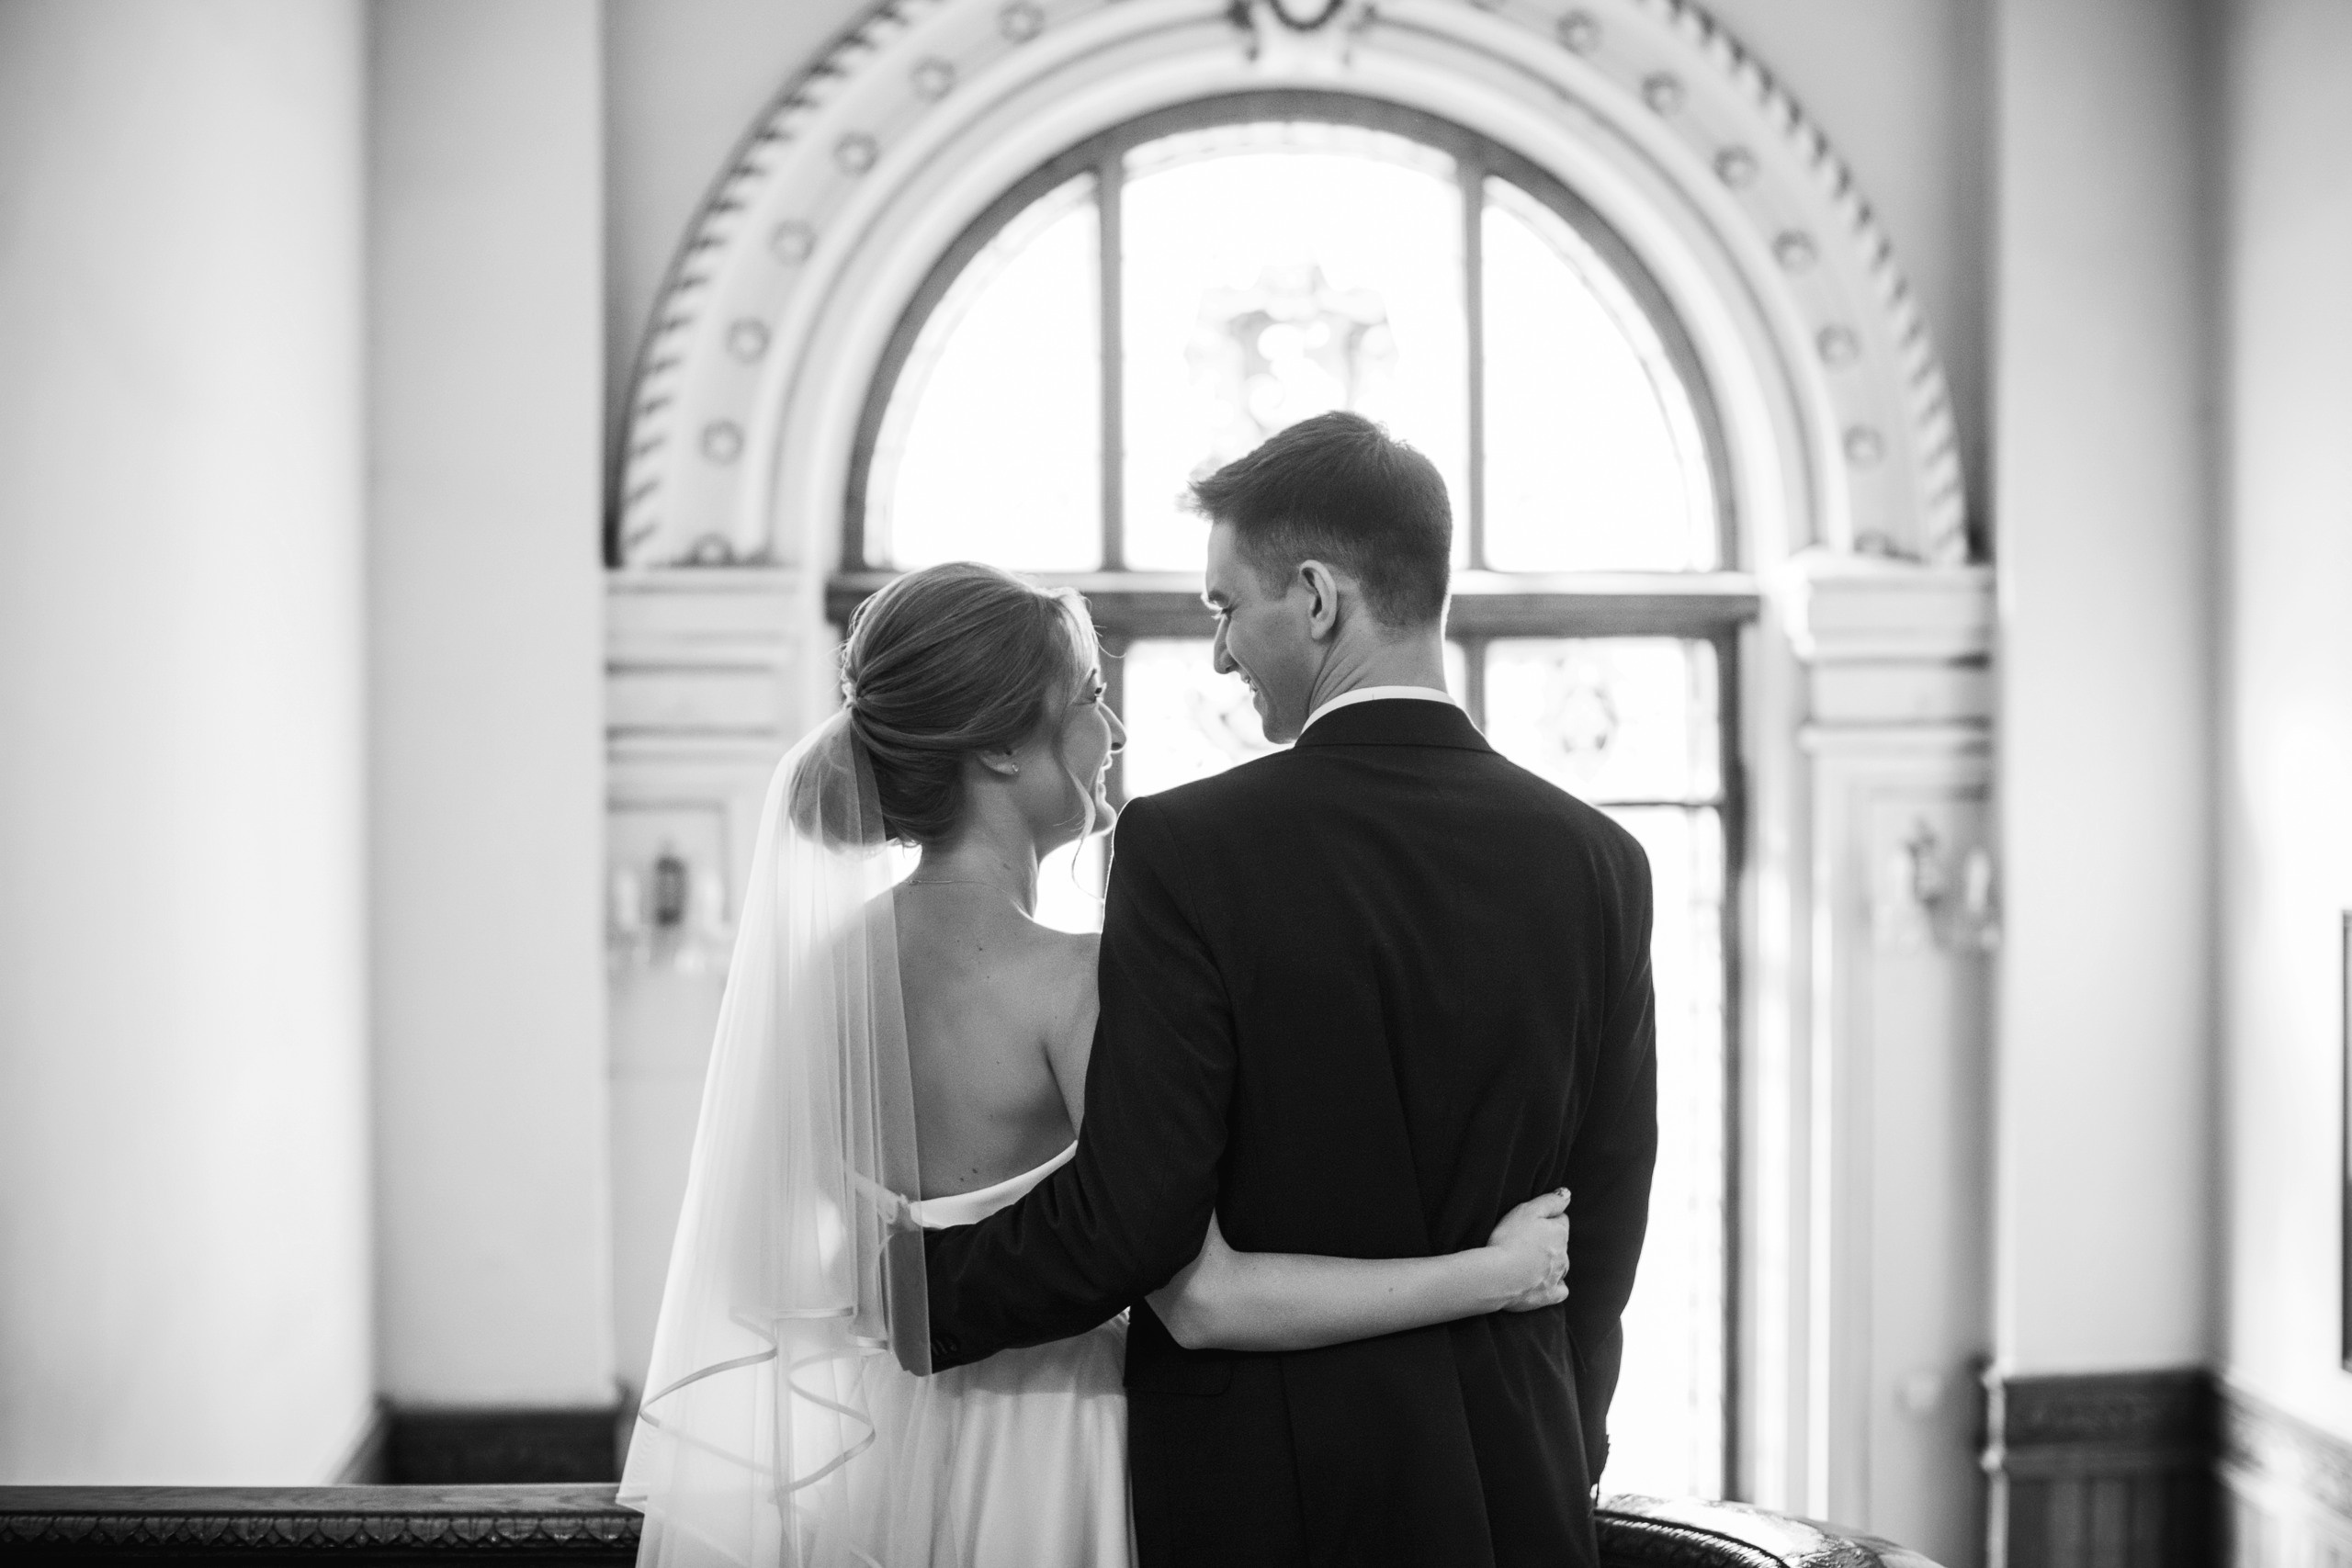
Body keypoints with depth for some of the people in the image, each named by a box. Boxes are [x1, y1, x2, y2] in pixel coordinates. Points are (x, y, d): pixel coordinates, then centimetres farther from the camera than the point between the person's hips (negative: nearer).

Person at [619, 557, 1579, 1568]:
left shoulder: (832, 954, -1)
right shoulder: (1073, 979, -21)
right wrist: (1492, 1274, -19)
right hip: (1041, 1477, -6)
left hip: (882, 1450, 6)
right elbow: (1203, 1297, -25)